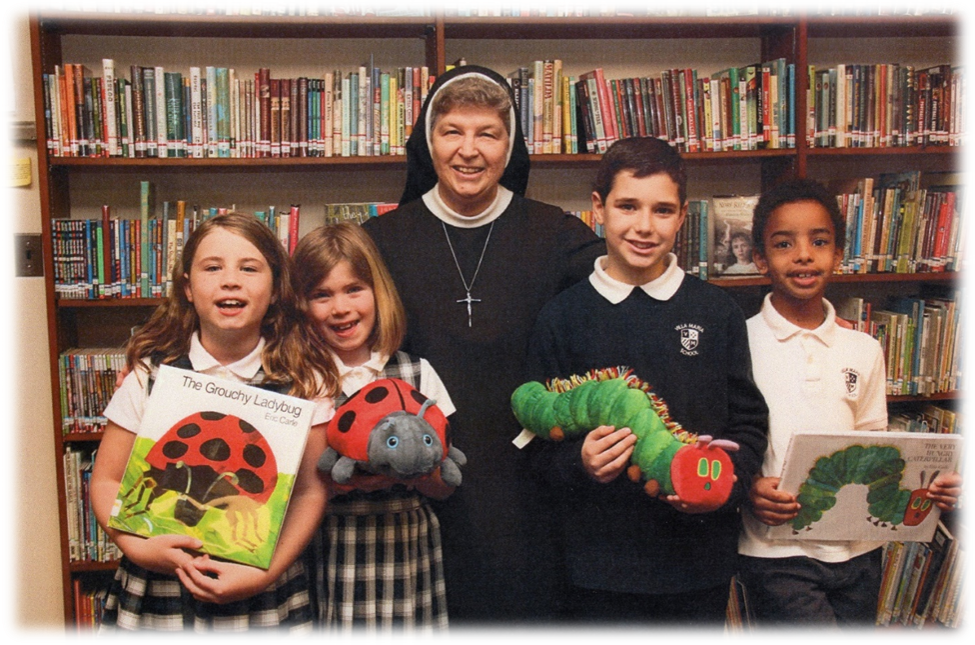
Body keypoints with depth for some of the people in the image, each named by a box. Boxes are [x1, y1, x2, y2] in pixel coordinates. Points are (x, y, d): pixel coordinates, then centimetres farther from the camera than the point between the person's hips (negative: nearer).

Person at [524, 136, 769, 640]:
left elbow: (748, 423, 7)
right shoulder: (561, 318, 0)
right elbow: (539, 442, 1)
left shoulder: (717, 312, 4)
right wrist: (580, 463, -19)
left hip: (701, 559, 2)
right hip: (602, 565, -1)